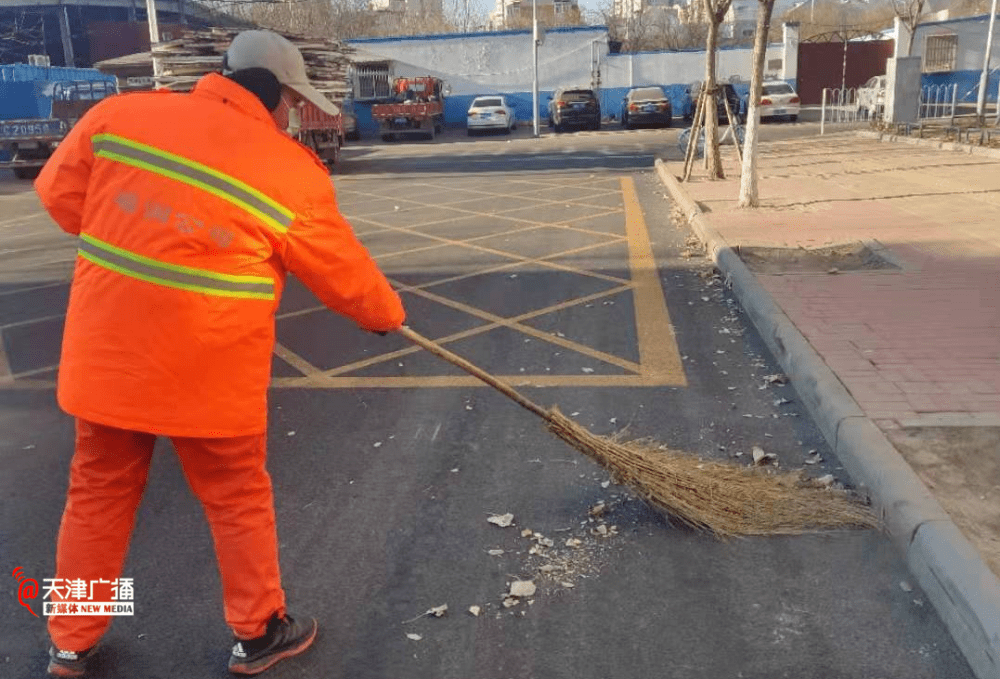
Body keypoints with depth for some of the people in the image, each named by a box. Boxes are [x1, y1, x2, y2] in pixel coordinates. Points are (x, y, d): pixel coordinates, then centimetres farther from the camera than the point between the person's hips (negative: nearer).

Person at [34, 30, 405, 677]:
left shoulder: (118, 113, -1)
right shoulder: (292, 174, -9)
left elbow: (61, 194, 11)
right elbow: (346, 274, 1)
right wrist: (389, 313, 19)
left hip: (105, 355, 4)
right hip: (209, 372, -4)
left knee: (97, 496, 20)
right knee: (240, 502, 16)